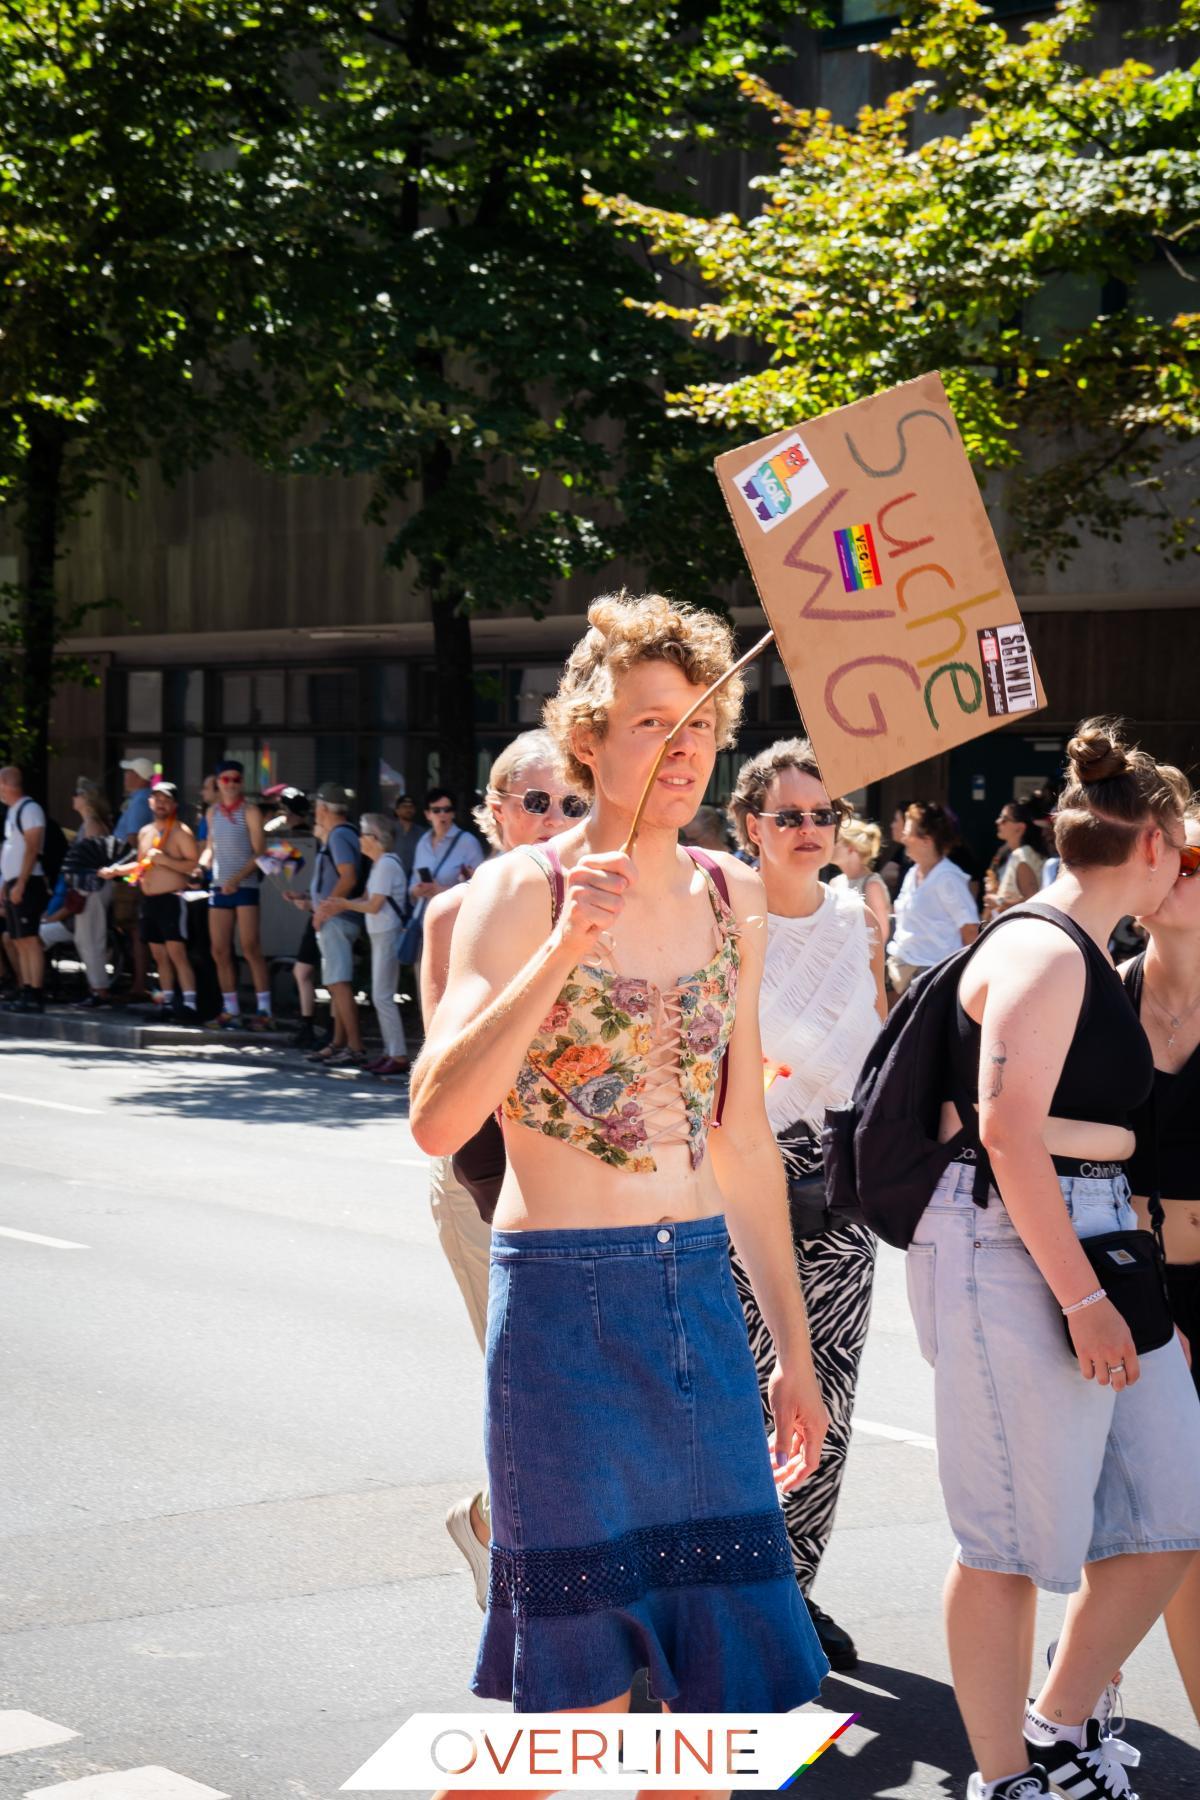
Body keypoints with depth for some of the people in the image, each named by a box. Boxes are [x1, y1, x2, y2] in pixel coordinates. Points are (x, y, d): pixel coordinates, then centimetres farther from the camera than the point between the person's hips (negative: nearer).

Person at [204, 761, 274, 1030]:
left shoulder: (250, 812, -6)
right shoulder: (213, 812, 11)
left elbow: (259, 853, -9)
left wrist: (237, 878, -18)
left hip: (245, 887, -6)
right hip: (219, 887, 6)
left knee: (250, 949, -9)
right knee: (220, 951, 5)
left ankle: (263, 1011, -6)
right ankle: (230, 1011, 12)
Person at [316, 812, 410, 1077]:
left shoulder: (387, 865, -16)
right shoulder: (379, 864, 14)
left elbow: (374, 905, -17)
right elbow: (366, 899, 14)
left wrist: (343, 903, -4)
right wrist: (334, 908, 8)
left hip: (388, 935, -10)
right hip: (379, 935, 10)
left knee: (382, 996, -9)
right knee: (381, 997, 12)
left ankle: (399, 1057, -8)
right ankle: (390, 1052, 17)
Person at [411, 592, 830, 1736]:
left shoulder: (732, 897, 9)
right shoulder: (521, 891, -7)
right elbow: (437, 1119, -19)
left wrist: (792, 1349, 17)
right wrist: (562, 951, -27)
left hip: (701, 1289, 5)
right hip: (562, 1298, -5)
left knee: (742, 1671, 6)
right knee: (579, 1683, 3)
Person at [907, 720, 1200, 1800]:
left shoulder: (1090, 956, 16)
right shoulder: (1042, 951, -13)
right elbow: (1008, 1133, -20)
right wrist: (1081, 1296, -21)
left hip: (1093, 1242, 10)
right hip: (1012, 1252, -10)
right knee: (1017, 1538, 0)